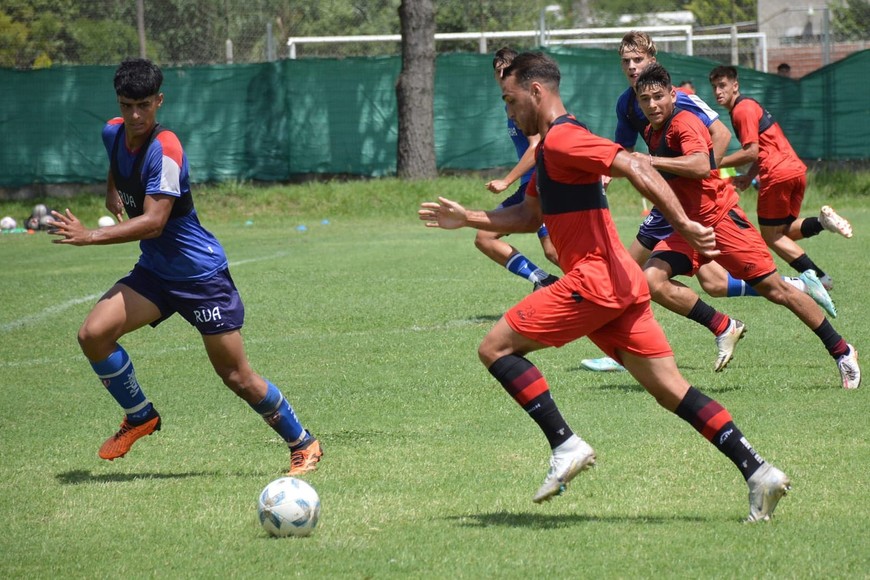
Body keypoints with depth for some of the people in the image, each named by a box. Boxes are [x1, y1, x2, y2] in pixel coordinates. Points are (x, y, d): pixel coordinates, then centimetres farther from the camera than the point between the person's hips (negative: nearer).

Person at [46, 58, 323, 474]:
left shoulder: (164, 149, -25)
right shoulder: (113, 132, -1)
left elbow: (153, 221, -31)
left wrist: (90, 237, -34)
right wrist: (112, 190, 20)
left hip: (201, 274, -7)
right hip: (154, 270, 7)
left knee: (237, 377, -3)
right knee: (93, 334, -14)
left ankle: (303, 445, 17)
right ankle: (140, 417, 7)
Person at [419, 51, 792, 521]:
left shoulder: (562, 139, -11)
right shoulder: (548, 147, 21)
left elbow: (635, 169, -23)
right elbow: (529, 216, 33)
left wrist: (683, 226, -31)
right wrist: (465, 218, 28)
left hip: (595, 280, -10)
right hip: (617, 285, 10)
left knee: (496, 347, -3)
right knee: (670, 390, 6)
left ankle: (566, 446, -9)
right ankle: (757, 471, -2)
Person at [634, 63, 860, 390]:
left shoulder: (684, 123, -15)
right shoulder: (651, 133, 11)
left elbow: (700, 166, -35)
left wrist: (651, 161, -36)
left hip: (721, 219, -8)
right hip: (689, 228, 8)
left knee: (776, 291, -3)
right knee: (651, 280, -17)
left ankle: (842, 353, 11)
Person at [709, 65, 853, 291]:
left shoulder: (742, 109, -8)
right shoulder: (750, 105, 22)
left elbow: (751, 152, -15)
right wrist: (749, 176, 14)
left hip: (778, 175, -10)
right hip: (796, 170, 10)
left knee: (771, 236, 2)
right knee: (784, 232, 16)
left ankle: (818, 277, -7)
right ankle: (823, 221, -7)